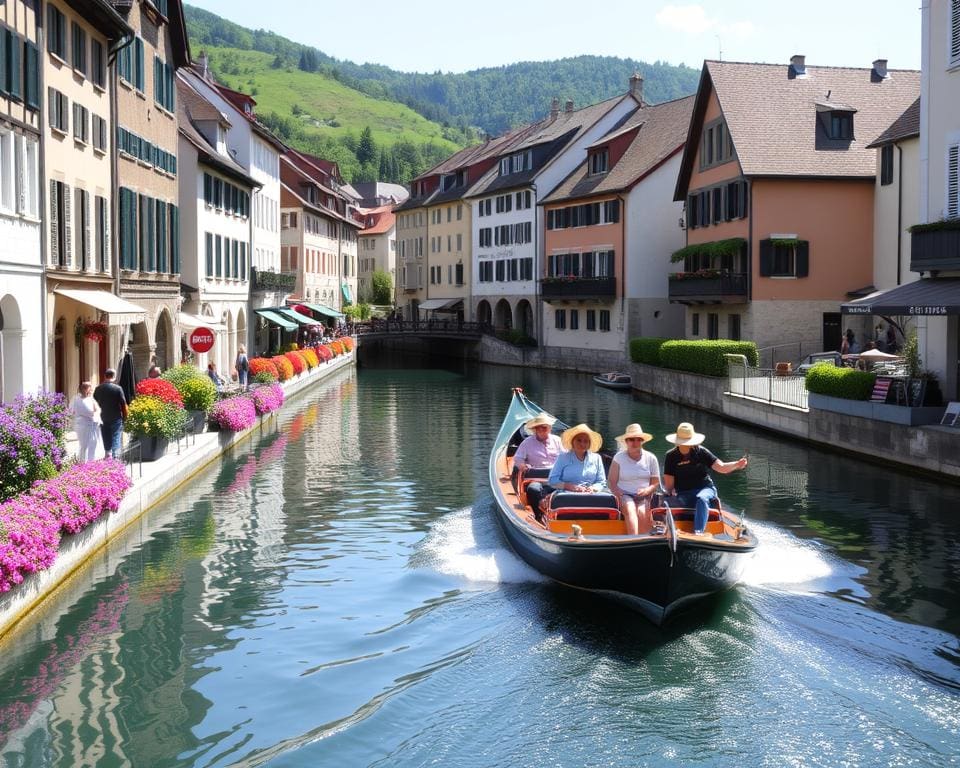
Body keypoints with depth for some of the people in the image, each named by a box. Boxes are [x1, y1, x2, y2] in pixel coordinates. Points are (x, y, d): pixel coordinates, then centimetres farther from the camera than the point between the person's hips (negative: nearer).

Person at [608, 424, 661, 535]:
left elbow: (655, 483, 10)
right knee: (630, 509, -34)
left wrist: (646, 491, -11)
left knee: (642, 512, -31)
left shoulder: (651, 458, 9)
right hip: (624, 495, -2)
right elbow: (611, 482, 3)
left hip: (644, 496, 2)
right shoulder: (619, 458, 4)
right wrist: (620, 495, -15)